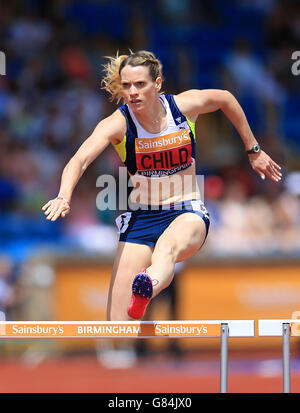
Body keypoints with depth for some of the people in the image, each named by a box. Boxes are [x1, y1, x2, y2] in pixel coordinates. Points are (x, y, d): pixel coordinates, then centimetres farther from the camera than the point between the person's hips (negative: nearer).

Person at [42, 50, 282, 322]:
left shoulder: (185, 105, -5)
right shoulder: (118, 123, -11)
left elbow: (225, 99, 17)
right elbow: (80, 159, -27)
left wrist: (253, 150, 23)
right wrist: (65, 196, -47)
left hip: (188, 213, -1)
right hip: (141, 218, 1)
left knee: (168, 247, -40)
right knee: (117, 325, -10)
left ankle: (145, 293, -72)